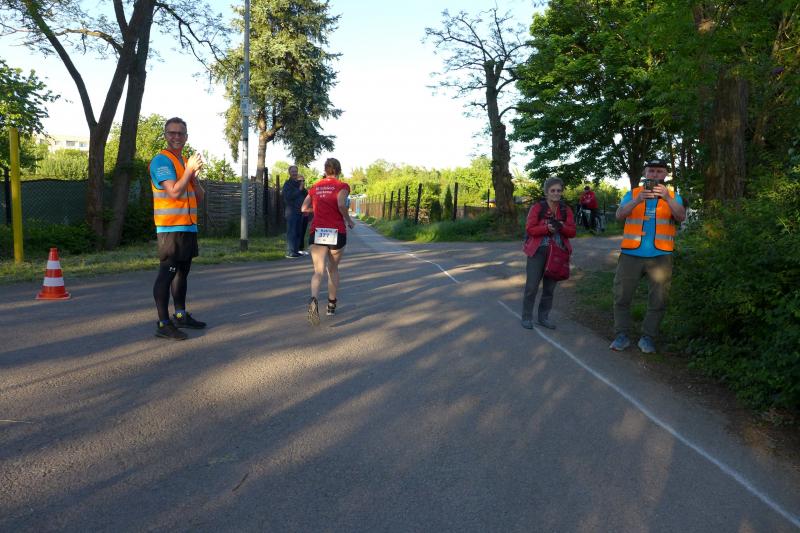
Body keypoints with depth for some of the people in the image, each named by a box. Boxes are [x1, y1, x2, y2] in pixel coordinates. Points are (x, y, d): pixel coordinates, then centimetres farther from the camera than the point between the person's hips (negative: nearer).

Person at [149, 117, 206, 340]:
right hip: (171, 228, -9)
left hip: (188, 227, 9)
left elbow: (199, 196, 12)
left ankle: (180, 315, 25)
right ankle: (163, 324, -5)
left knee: (182, 272, 15)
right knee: (166, 274, -8)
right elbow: (174, 192, -21)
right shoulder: (161, 160, -9)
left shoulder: (186, 161, 17)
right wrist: (190, 169, -15)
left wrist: (194, 174, -4)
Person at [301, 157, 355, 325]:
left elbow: (304, 208, 11)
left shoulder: (315, 187, 12)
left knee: (318, 272, -5)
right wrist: (349, 221, -1)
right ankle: (331, 306, 27)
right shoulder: (342, 186, 0)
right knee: (333, 269, 19)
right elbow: (341, 205, -17)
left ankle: (314, 300, -34)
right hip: (336, 232, -1)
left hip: (317, 232, 2)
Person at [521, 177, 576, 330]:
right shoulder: (537, 207, -6)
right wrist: (546, 228, -26)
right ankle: (526, 317, 10)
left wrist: (562, 227, -18)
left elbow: (572, 232, 3)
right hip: (538, 252, -4)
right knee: (532, 286, -2)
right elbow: (530, 229, -12)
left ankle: (543, 317, 23)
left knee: (550, 287, 11)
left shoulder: (566, 210, 6)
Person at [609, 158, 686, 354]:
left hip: (660, 256, 0)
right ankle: (621, 335, 10)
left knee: (658, 300, 2)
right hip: (631, 254, 0)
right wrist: (637, 200, -26)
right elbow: (619, 215, -8)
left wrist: (667, 198, -26)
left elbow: (681, 217, -9)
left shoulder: (673, 197, 9)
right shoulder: (632, 194, 8)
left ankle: (647, 337, 14)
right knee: (622, 296, 0)